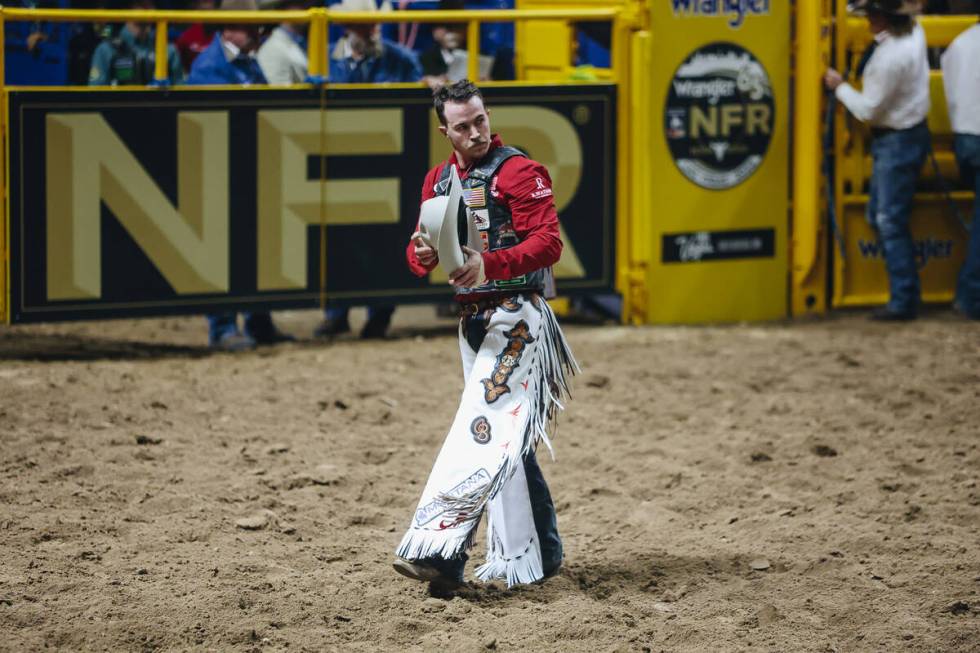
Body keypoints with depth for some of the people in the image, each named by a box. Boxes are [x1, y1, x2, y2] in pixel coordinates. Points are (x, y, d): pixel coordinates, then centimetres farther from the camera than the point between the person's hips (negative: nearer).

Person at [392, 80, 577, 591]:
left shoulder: (520, 172, -9)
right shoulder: (439, 179, 14)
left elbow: (548, 243, -19)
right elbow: (420, 254, 12)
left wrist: (489, 264, -33)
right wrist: (422, 253, -13)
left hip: (516, 315, -8)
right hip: (473, 319, 8)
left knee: (481, 429, -17)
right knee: (506, 441, 13)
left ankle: (438, 551, -26)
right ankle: (537, 555, 21)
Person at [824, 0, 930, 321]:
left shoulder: (889, 59, -27)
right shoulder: (913, 31, -1)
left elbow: (868, 110, -18)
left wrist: (840, 86, -3)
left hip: (897, 143, -10)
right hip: (909, 133, 10)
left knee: (891, 222, -6)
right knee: (879, 215, 16)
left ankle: (903, 301, -3)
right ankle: (904, 291, 19)